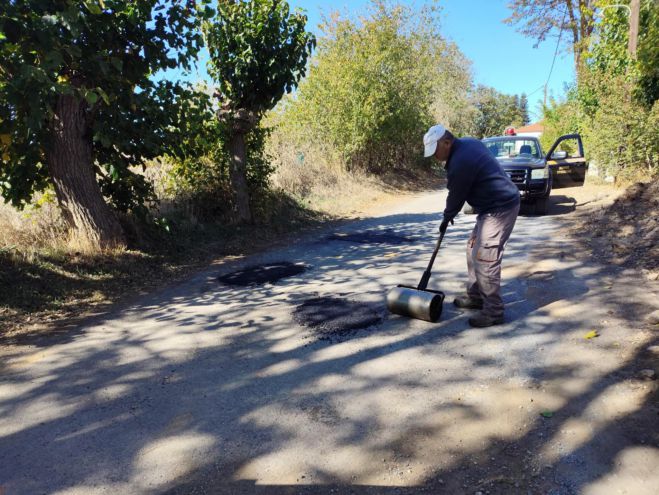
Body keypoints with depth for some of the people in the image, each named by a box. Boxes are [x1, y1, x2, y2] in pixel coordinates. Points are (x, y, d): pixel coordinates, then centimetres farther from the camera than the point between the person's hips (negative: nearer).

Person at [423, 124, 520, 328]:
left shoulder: (460, 162, -23)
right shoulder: (468, 142, 8)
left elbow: (456, 195, -10)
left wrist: (447, 218, 8)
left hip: (500, 209, -11)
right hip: (495, 205, 11)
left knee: (484, 258, -12)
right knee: (474, 250, 16)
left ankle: (493, 311, -4)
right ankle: (475, 296, 25)